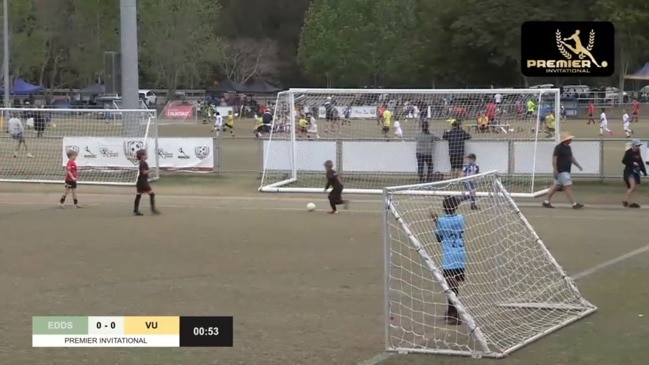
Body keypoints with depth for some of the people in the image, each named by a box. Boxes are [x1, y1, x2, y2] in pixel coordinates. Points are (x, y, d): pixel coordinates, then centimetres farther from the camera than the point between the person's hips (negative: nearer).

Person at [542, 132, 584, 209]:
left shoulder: (568, 147, 15)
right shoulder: (559, 148, -15)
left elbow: (571, 157, 26)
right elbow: (554, 158, -20)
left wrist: (578, 165, 19)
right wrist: (555, 170, -25)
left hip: (566, 171, 10)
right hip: (561, 171, -10)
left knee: (556, 186, 13)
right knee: (568, 187, -10)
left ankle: (546, 202, 19)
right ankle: (574, 204, -9)